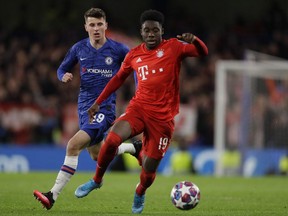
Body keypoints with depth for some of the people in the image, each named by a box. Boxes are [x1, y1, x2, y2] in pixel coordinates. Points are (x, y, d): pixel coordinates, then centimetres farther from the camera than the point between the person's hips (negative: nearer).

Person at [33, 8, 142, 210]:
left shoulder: (118, 49, -8)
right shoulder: (79, 49, 2)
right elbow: (62, 69, 14)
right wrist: (64, 76, -10)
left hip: (105, 107, -6)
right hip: (84, 106, 6)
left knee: (73, 146, -21)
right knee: (97, 154, 18)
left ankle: (53, 195, -19)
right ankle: (134, 148, 46)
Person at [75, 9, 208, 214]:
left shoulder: (173, 47, -1)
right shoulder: (134, 55, 8)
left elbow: (203, 52, -10)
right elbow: (119, 78, 22)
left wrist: (194, 40, -33)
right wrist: (98, 102, 22)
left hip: (163, 117, -2)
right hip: (139, 108, 2)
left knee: (149, 170, 0)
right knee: (112, 139, -26)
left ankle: (140, 193, 36)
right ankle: (97, 180, -2)